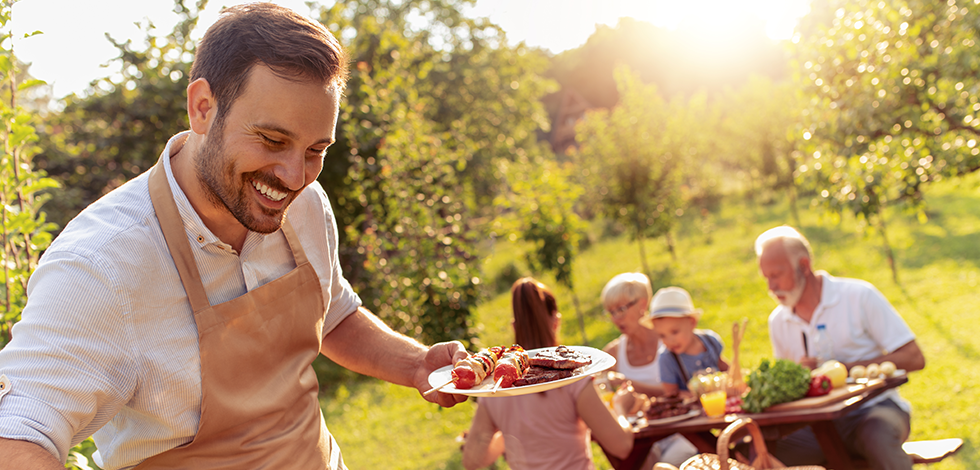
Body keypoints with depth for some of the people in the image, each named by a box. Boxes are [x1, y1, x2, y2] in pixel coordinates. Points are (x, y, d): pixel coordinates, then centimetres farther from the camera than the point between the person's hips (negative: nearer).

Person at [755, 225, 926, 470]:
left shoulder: (859, 296, -5)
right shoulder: (778, 321, 8)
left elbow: (914, 358, -7)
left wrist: (848, 368, -16)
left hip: (873, 408, -3)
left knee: (877, 436, -38)